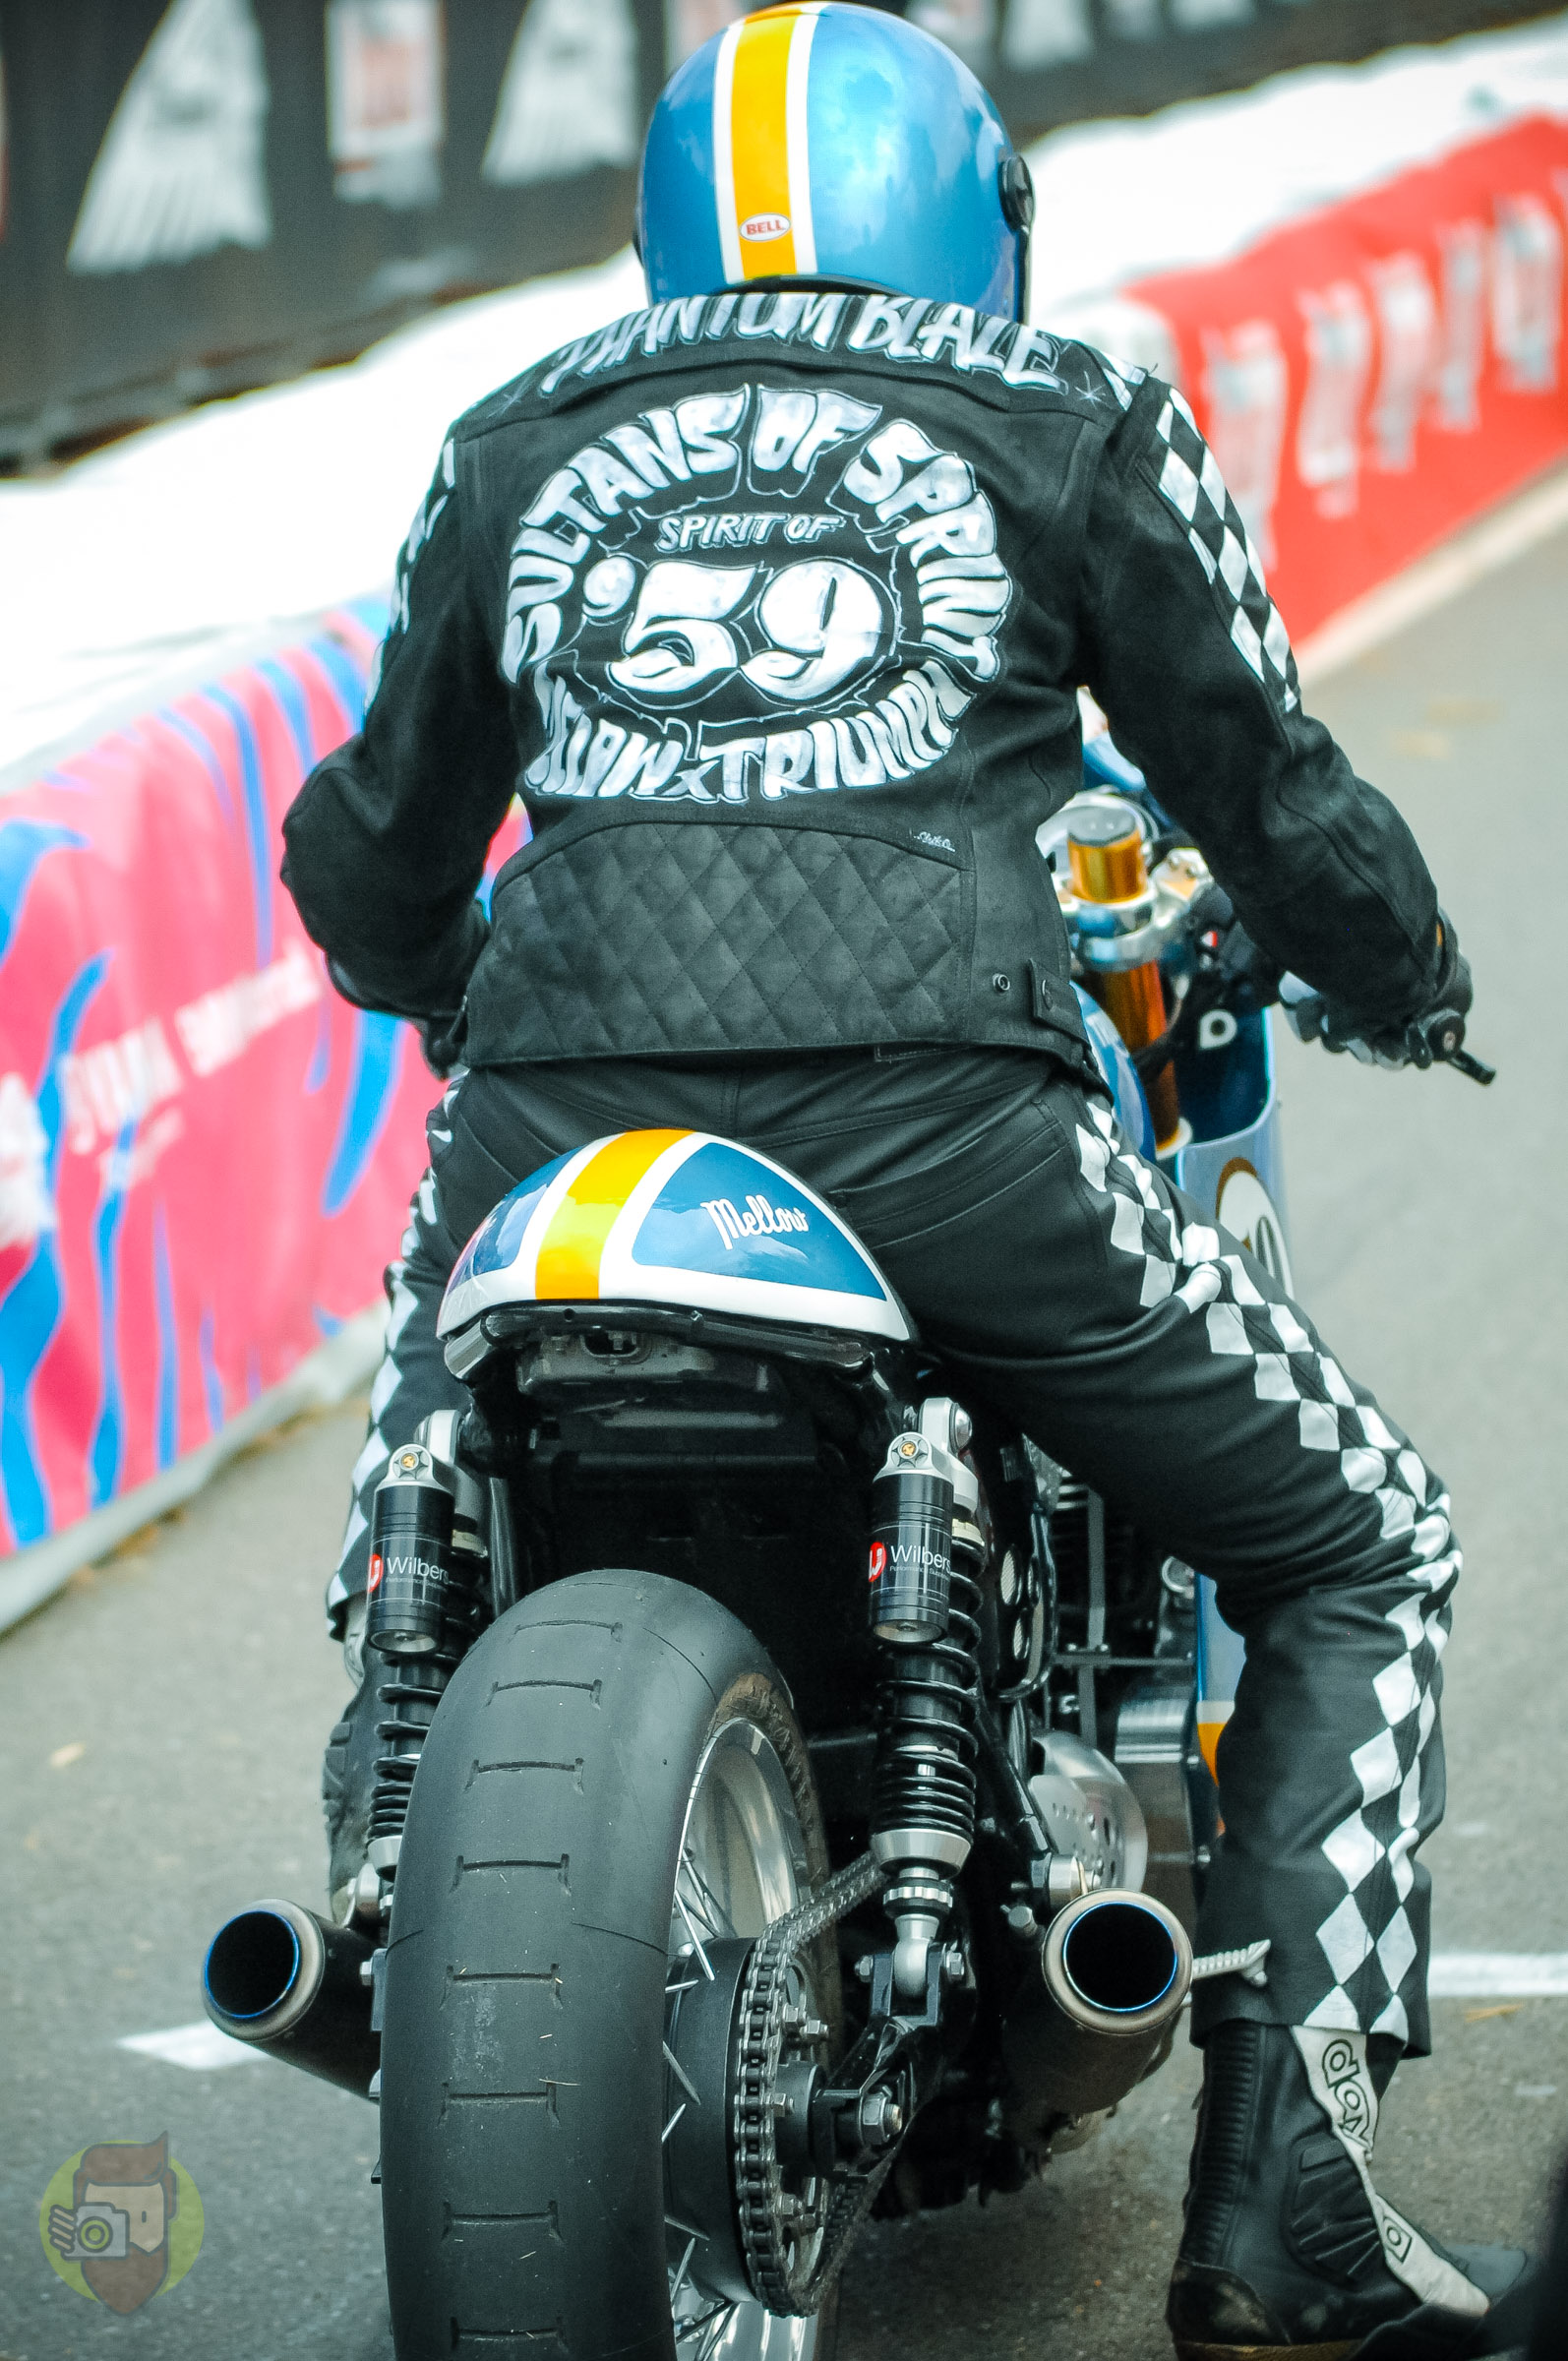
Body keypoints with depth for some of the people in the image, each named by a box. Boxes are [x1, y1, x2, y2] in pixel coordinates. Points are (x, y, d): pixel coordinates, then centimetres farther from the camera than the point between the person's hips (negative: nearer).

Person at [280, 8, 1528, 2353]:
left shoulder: (519, 448, 22)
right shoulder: (1073, 425, 14)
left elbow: (374, 858, 31)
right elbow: (1263, 785, 17)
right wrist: (1399, 970, 39)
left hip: (559, 1127, 3)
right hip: (939, 1123, -3)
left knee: (415, 1621, 32)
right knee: (1361, 1559, 15)